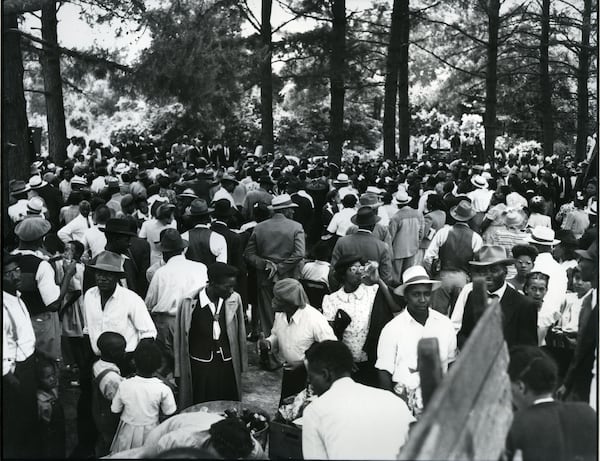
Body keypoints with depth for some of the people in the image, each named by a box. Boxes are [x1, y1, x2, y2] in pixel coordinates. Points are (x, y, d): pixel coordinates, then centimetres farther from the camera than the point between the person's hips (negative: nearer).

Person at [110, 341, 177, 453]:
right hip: (150, 432, -1)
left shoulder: (124, 386, -17)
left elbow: (115, 409, -6)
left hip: (128, 432, 1)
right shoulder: (163, 389, -20)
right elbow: (169, 412, -9)